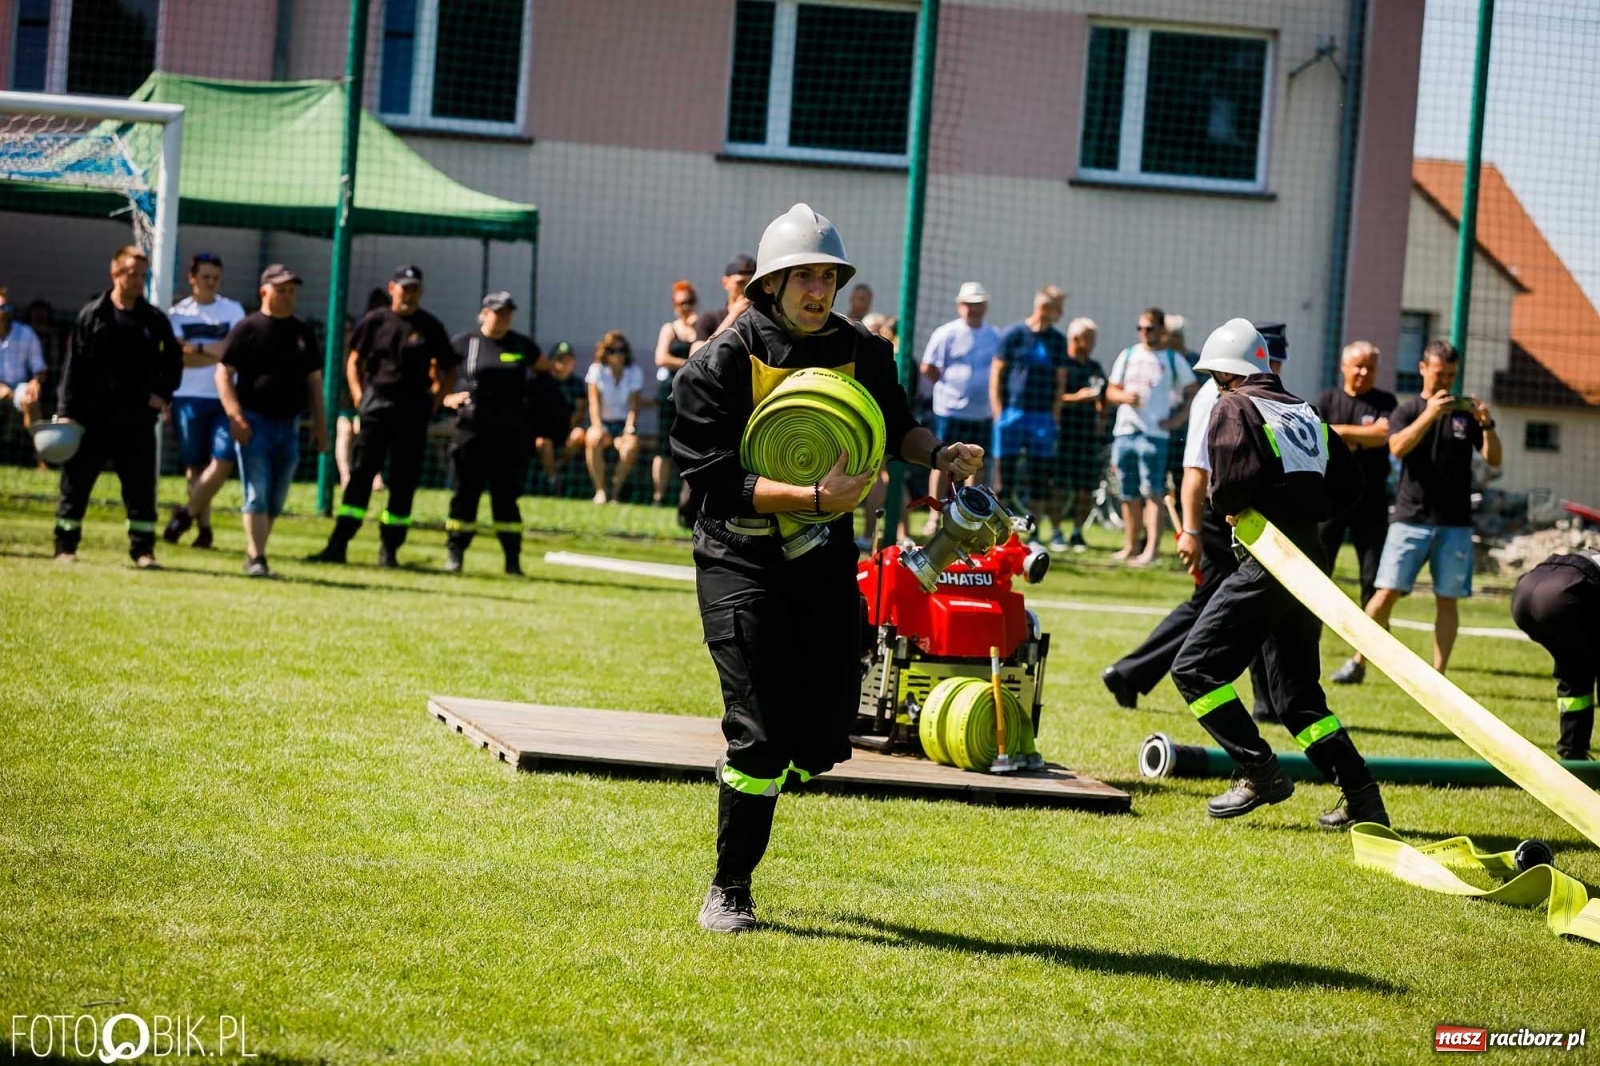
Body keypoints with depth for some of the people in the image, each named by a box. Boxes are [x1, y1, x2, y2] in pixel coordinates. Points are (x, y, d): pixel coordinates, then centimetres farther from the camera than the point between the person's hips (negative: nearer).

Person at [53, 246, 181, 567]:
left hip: (137, 420, 2)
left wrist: (163, 393, 0)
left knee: (141, 487, 2)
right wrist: (67, 411, -8)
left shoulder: (154, 320, 5)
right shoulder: (92, 315, -1)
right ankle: (65, 546, 12)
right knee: (76, 483, 3)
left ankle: (143, 549, 7)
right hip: (93, 417, -2)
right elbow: (74, 366, -3)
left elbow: (173, 360, 15)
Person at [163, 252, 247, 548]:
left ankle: (186, 513, -2)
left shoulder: (233, 310, 7)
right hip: (189, 398, 0)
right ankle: (203, 525, 10)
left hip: (226, 398, 0)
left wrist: (196, 350, -9)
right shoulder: (178, 313, 6)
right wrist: (213, 350, -10)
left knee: (223, 460, -13)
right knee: (195, 465, 3)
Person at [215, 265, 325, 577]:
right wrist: (235, 416, -17)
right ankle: (256, 559, -9)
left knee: (276, 499, 8)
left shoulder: (303, 332, 13)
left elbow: (314, 379, 17)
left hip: (289, 424, 5)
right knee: (257, 495, -9)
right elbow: (223, 373, -7)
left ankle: (254, 554, 18)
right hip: (254, 422, -5)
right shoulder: (248, 328, -3)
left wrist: (319, 422, 10)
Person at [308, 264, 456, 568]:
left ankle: (390, 548, 8)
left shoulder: (430, 327, 4)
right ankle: (338, 545, -6)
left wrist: (433, 402, 0)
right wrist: (359, 397, 1)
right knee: (359, 474, -4)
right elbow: (354, 361, 13)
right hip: (375, 406, 0)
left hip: (413, 412, 0)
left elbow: (449, 371, 10)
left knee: (404, 480, 1)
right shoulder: (375, 321, 6)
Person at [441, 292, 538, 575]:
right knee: (465, 492, 1)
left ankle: (513, 559, 6)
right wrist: (447, 398, -8)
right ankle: (454, 553, 7)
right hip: (472, 428, -1)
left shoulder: (523, 346, 8)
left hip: (512, 432, 1)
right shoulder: (463, 343, 2)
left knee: (506, 493, 3)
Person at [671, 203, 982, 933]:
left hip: (826, 559, 5)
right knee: (761, 734, -11)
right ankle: (728, 892, 6)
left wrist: (940, 454, 0)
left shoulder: (861, 354, 3)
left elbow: (893, 428, 21)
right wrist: (815, 497, -26)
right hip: (741, 563, -5)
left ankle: (744, 795, 37)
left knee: (823, 741, 3)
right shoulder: (723, 363, -11)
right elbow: (714, 478, -17)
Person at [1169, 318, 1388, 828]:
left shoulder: (1234, 408, -4)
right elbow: (1348, 484, 16)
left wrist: (1227, 505, -1)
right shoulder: (1306, 413, 19)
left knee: (1196, 668, -3)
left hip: (1269, 562, -8)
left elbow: (1233, 478, -21)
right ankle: (1361, 796, 9)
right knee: (1297, 691, 15)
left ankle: (1260, 771, -10)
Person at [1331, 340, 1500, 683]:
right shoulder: (1407, 411, 7)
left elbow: (1494, 459, 5)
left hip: (1455, 525, 2)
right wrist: (1429, 414, -23)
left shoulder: (1465, 414, 10)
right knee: (1386, 593, -7)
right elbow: (1397, 447, -13)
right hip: (1410, 521, -2)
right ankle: (1358, 661, 6)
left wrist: (1487, 425, -11)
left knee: (1447, 600, 1)